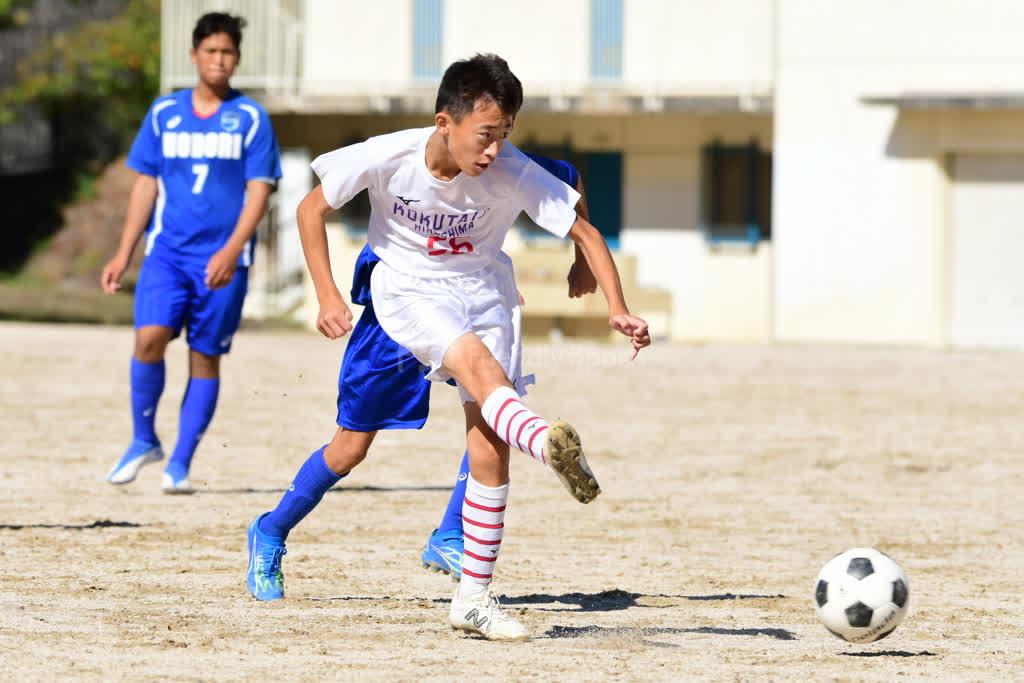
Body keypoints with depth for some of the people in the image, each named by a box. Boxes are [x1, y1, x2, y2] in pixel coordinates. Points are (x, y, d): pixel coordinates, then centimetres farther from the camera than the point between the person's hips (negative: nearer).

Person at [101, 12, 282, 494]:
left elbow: (258, 192, -4)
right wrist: (124, 254, 7)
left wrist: (231, 251, -17)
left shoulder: (250, 118, 1)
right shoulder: (163, 113, 8)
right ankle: (144, 441, 2)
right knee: (149, 338, -17)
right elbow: (146, 185, 13)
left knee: (205, 358, 0)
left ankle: (179, 464, 10)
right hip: (167, 249, 1)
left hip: (222, 259, -1)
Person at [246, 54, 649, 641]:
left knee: (490, 444, -11)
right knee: (477, 363, -34)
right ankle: (548, 444, -64)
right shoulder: (388, 158, -22)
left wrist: (618, 309, -28)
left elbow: (585, 232, -15)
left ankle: (475, 599, -3)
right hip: (407, 290, -2)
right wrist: (328, 295, -14)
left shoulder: (514, 174, -21)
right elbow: (313, 208, -7)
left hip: (483, 291, 2)